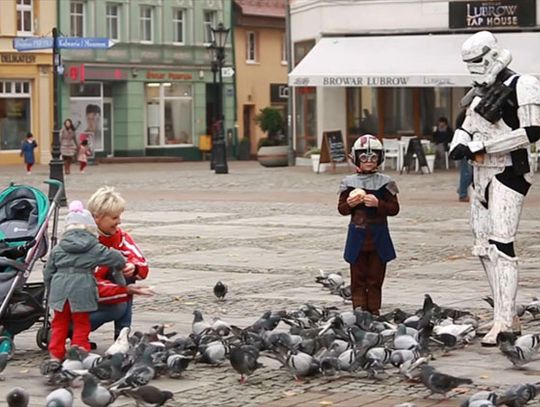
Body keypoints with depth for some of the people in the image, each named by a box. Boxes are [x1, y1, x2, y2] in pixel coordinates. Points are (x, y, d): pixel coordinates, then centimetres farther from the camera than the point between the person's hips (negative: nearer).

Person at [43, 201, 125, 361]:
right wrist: (121, 264, 24)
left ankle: (55, 355, 16)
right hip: (82, 290, -3)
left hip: (59, 289, 3)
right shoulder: (94, 248, 0)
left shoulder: (58, 249, 8)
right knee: (81, 324, 8)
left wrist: (50, 292, 24)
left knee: (59, 323, 14)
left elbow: (48, 273, 12)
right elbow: (114, 258, 1)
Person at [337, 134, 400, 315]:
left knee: (375, 278, 3)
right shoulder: (349, 182, 5)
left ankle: (374, 311, 9)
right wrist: (349, 204, -13)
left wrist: (378, 203, -17)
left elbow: (394, 209, -1)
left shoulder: (385, 182, 1)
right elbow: (341, 209, 8)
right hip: (357, 235, 1)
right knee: (358, 278, 3)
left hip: (378, 235, -1)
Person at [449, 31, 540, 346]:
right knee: (484, 247, 10)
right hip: (482, 175, 9)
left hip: (508, 173, -9)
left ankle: (503, 323, -16)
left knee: (501, 246, -15)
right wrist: (459, 143, -3)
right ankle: (510, 318, 17)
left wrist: (482, 146, -19)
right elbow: (466, 128, 22)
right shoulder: (480, 91, 16)